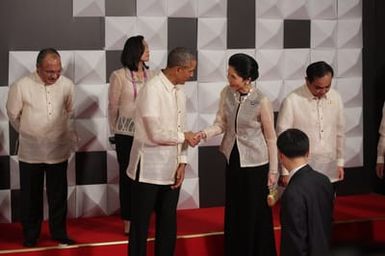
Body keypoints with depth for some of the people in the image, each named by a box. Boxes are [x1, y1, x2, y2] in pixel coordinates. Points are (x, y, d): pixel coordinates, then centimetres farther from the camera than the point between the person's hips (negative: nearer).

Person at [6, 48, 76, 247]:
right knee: (31, 196, 11)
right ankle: (30, 234, 26)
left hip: (58, 151, 1)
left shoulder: (67, 85, -10)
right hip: (30, 152, -1)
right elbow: (13, 115, 1)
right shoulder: (21, 86, -15)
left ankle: (59, 231, 27)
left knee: (59, 195, 12)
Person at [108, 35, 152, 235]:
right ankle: (128, 222, 14)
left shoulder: (150, 75, 5)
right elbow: (113, 106, 3)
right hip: (126, 134, -3)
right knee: (127, 175, 5)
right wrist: (116, 131, 11)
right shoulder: (119, 76, -5)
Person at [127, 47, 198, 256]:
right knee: (141, 223, 5)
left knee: (168, 223, 15)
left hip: (171, 168, 7)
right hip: (149, 169, -7)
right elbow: (157, 133, -23)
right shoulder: (152, 89, -19)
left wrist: (182, 162, 3)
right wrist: (184, 137, -8)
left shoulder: (179, 91, 6)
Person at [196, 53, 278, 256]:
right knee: (234, 212, 15)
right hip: (233, 160, 5)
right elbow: (221, 124, 2)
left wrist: (273, 170, -5)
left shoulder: (261, 102, -20)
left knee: (256, 214, 7)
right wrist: (205, 133, -20)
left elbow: (271, 138, -10)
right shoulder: (226, 94, -6)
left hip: (255, 164, -5)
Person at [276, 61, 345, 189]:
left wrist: (340, 162, 12)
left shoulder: (335, 98, 0)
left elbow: (339, 132, 11)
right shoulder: (292, 101, -16)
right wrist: (286, 171, -8)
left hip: (329, 171, 5)